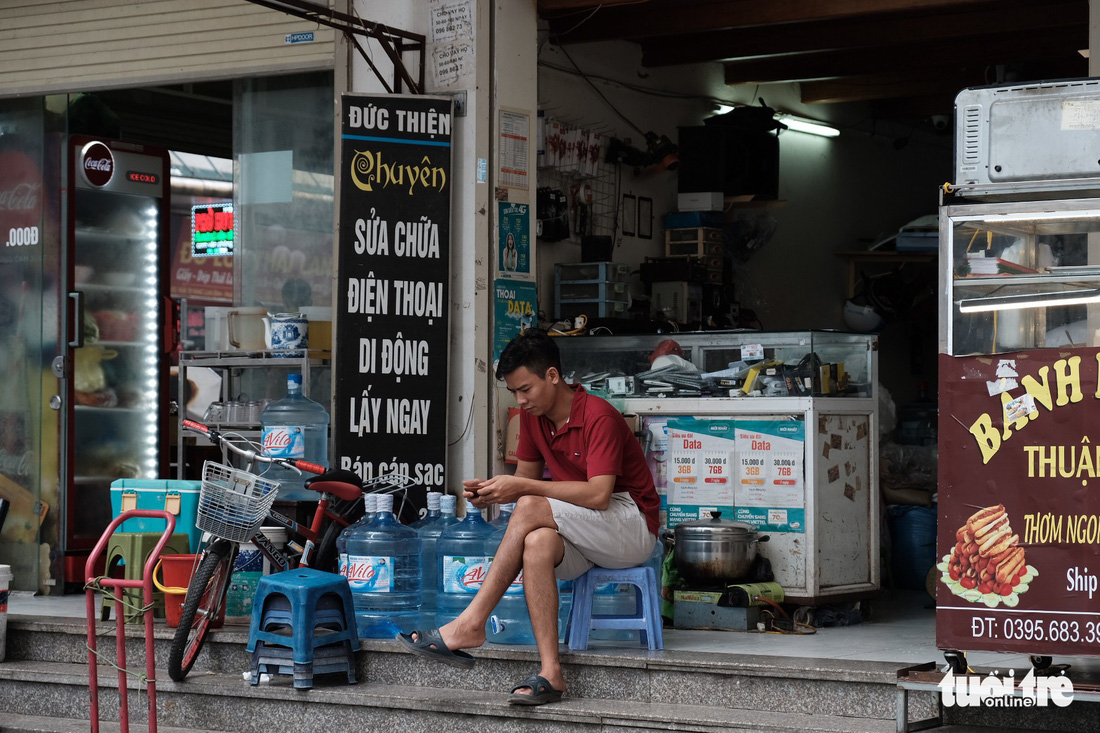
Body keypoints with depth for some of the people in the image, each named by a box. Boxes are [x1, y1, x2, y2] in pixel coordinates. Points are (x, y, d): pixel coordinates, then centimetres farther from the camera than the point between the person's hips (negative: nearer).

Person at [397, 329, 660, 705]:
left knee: (530, 509, -29)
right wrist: (491, 490, -12)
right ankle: (550, 673, -38)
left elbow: (598, 495, -26)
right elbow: (526, 478, 12)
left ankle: (470, 624, -27)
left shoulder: (599, 416, -18)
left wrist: (521, 488, -24)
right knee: (537, 543, -31)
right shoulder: (533, 416, 6)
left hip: (633, 525, -6)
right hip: (582, 535, 6)